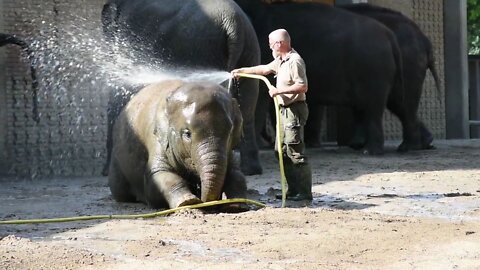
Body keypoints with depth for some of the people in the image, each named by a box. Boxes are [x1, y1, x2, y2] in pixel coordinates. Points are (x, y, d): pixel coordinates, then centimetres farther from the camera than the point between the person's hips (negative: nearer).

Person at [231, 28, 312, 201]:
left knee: (295, 152, -12)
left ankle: (305, 192, -10)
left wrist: (279, 91, -20)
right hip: (285, 110, 11)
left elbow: (303, 86, -23)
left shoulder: (295, 61, -16)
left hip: (295, 110, -11)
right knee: (282, 151, 11)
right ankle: (293, 190, 14)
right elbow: (265, 69, 30)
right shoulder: (281, 61, 15)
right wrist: (242, 71, 31)